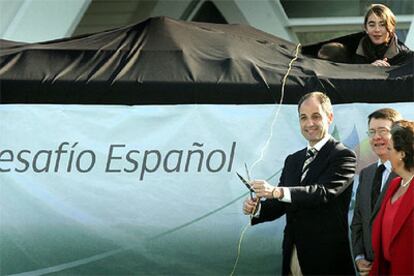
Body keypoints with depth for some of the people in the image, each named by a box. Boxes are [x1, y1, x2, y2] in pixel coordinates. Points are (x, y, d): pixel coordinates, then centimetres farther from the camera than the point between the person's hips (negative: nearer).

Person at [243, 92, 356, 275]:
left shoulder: (343, 156, -8)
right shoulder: (292, 160, 16)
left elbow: (325, 192, -23)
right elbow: (280, 205, 14)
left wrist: (277, 192, -34)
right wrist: (256, 208, -9)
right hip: (293, 258, 6)